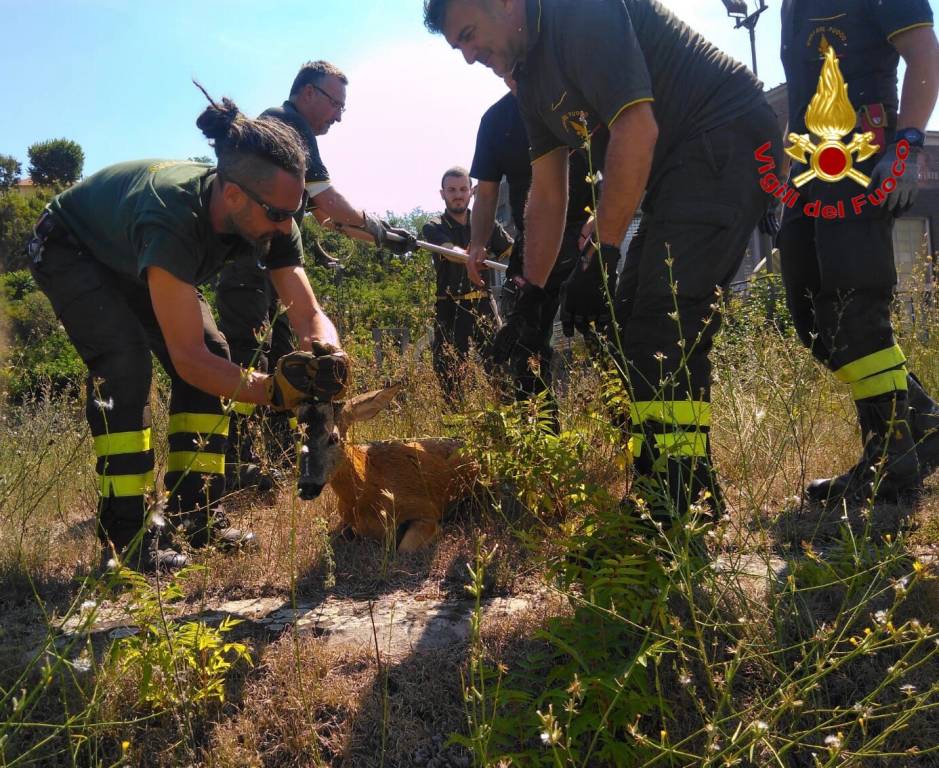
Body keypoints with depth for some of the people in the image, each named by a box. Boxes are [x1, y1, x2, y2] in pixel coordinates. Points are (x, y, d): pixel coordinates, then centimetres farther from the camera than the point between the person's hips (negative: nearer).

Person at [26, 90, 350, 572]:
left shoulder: (269, 220, -25)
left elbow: (308, 313, -23)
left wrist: (326, 356, -46)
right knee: (125, 362, -28)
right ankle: (127, 537, -22)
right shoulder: (173, 219, -45)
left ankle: (196, 514, -1)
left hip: (130, 259, 7)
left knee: (212, 354, -9)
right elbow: (185, 356, -45)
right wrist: (271, 390, -58)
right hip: (70, 251, -6)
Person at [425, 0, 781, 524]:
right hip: (677, 173, 10)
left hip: (725, 141, -10)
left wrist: (602, 257, -22)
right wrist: (530, 299, 11)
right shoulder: (531, 75, 13)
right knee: (629, 322, 8)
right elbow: (547, 196, 15)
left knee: (663, 318, -21)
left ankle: (681, 507, -20)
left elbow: (637, 130, -24)